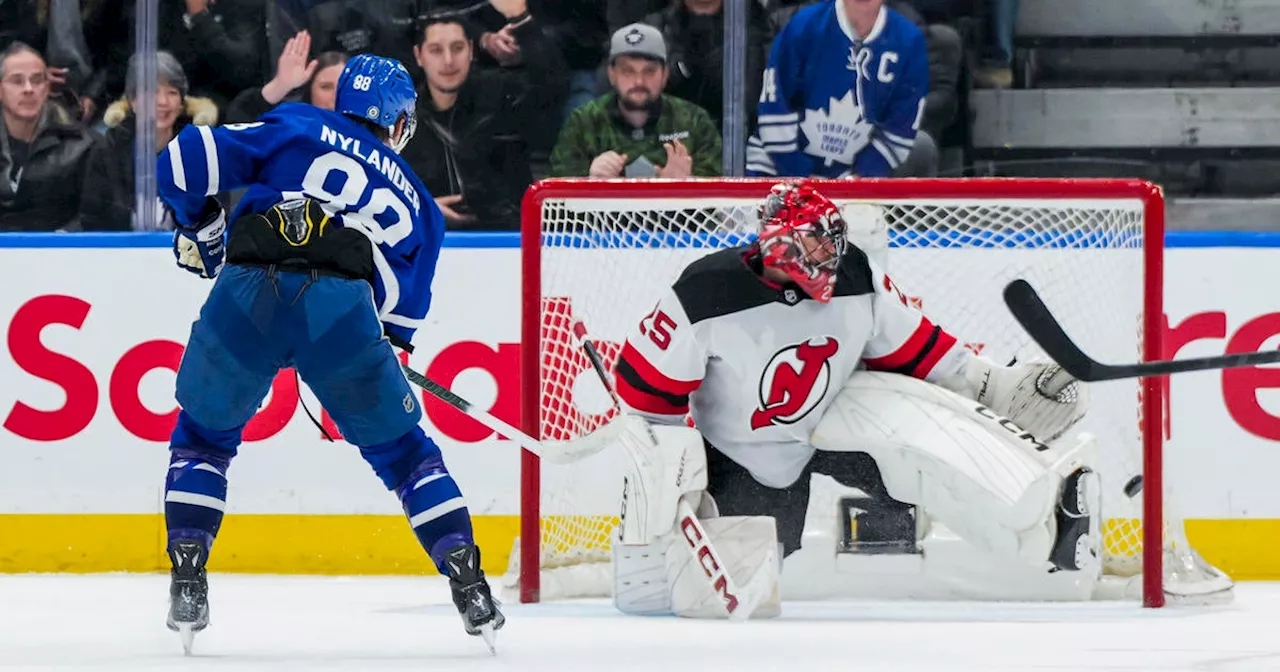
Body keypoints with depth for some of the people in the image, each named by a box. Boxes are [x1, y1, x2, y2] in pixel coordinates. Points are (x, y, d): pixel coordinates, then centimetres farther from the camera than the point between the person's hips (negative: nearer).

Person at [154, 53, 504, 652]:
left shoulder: (294, 127, 23)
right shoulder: (414, 202, 29)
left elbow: (187, 158, 12)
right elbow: (401, 312, 23)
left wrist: (199, 225, 29)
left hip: (247, 293, 0)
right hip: (343, 307, 0)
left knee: (202, 437, 24)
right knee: (403, 451, 20)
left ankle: (187, 585, 14)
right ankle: (469, 586, 12)